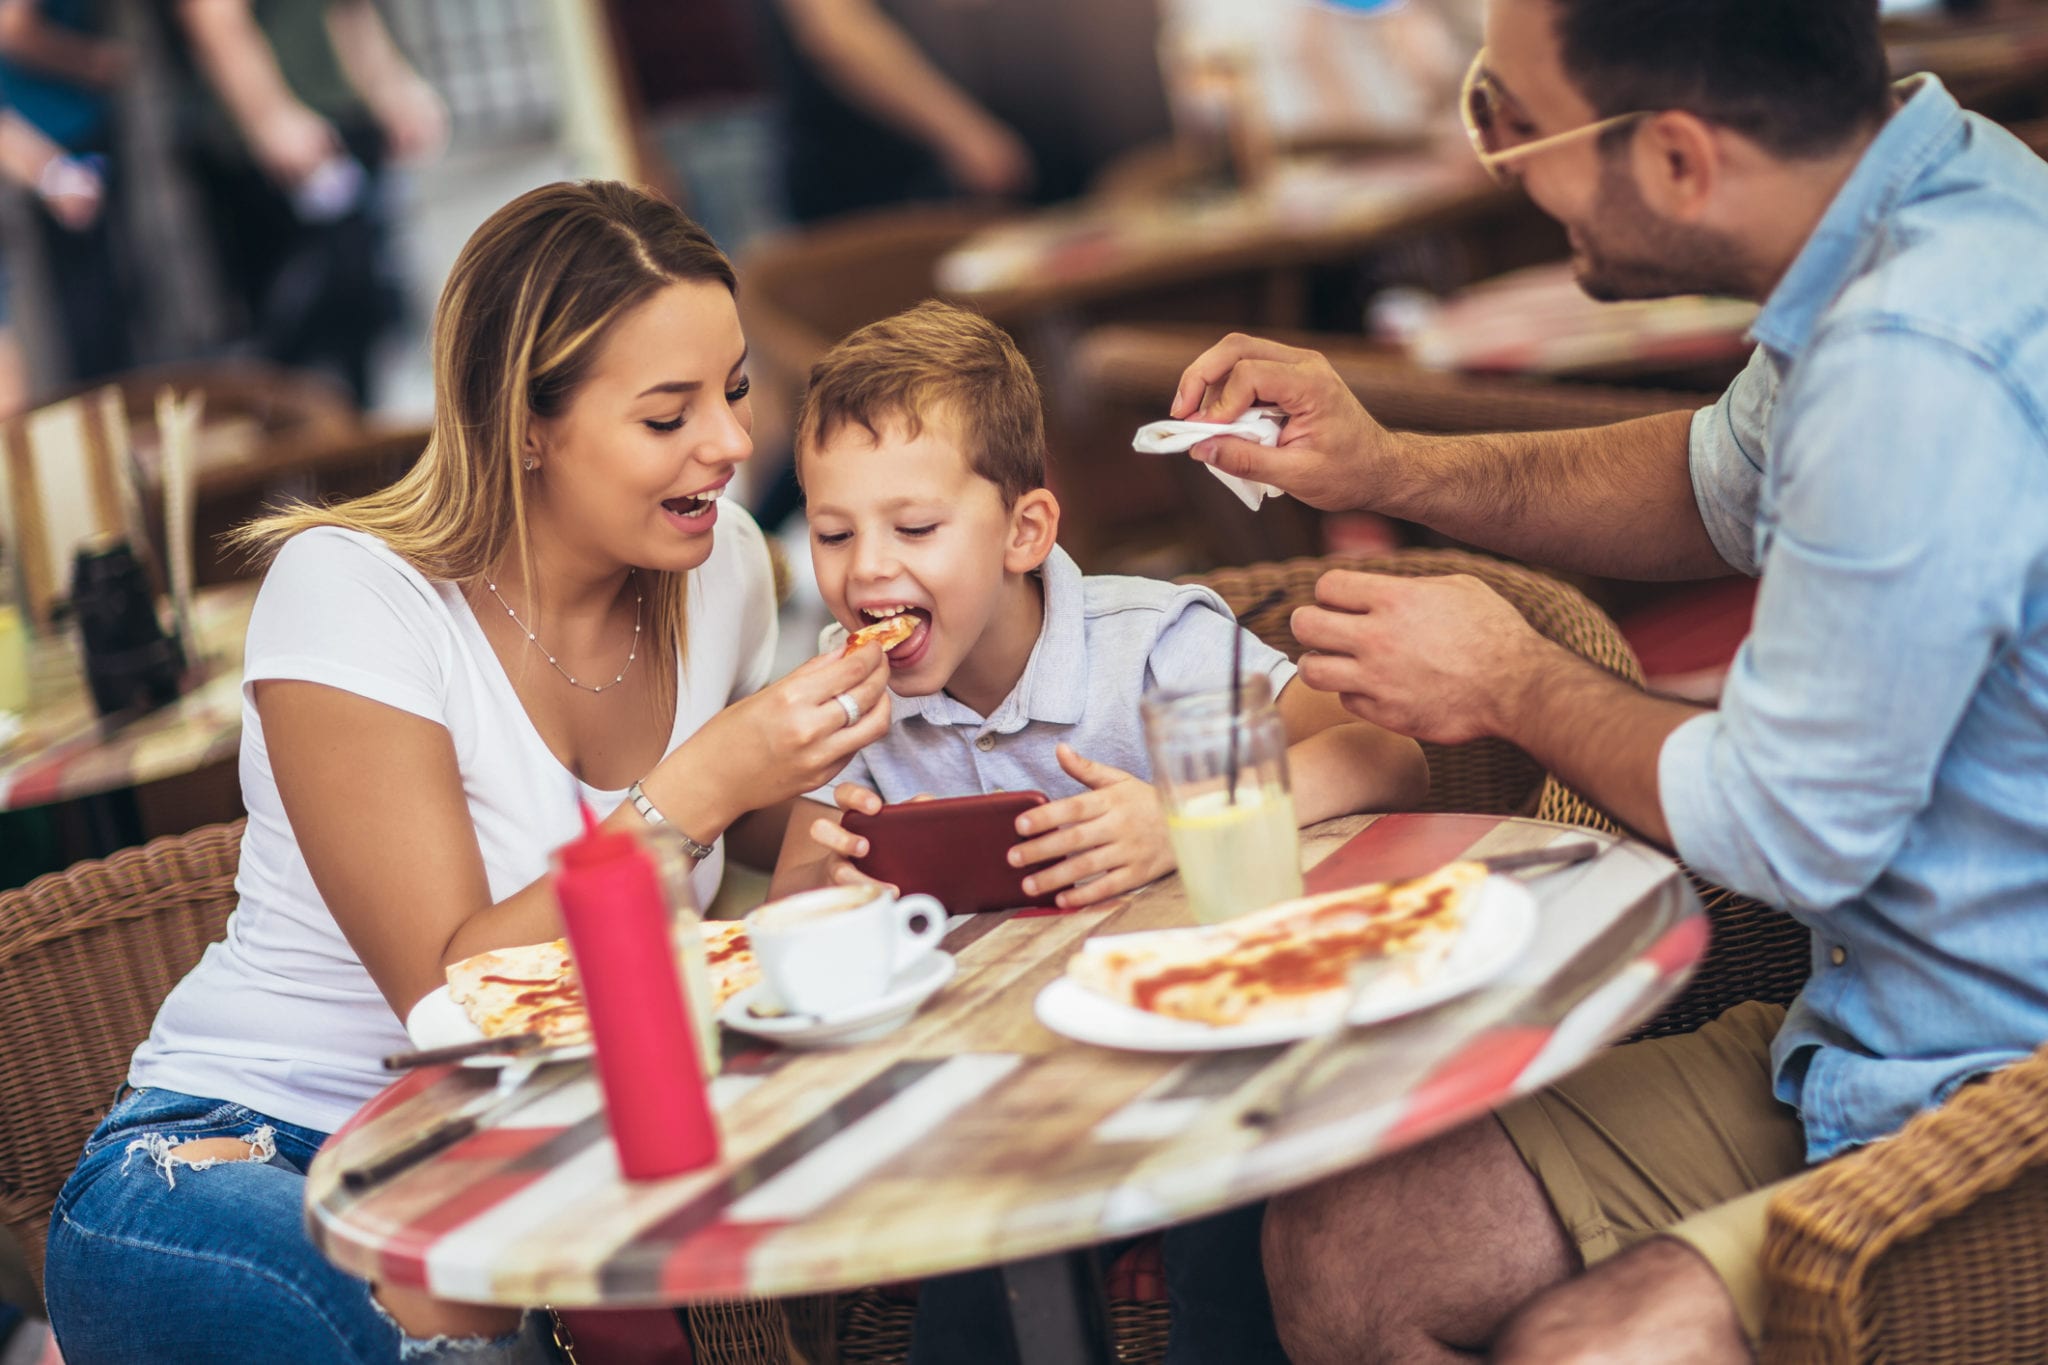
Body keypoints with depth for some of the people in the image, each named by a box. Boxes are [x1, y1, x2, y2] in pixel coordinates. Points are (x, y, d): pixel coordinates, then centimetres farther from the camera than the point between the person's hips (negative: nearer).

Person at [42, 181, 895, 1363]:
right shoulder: (353, 593, -16)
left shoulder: (718, 566, 0)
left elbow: (752, 846, 18)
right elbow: (447, 992, -21)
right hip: (243, 1149, -6)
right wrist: (702, 784, -26)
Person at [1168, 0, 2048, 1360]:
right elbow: (1723, 487, 23)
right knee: (1346, 1248, 0)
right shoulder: (1915, 206, 2)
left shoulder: (1918, 367, -29)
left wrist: (1514, 684, -2)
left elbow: (1784, 836, -19)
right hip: (1875, 1046, 9)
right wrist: (1390, 466, 12)